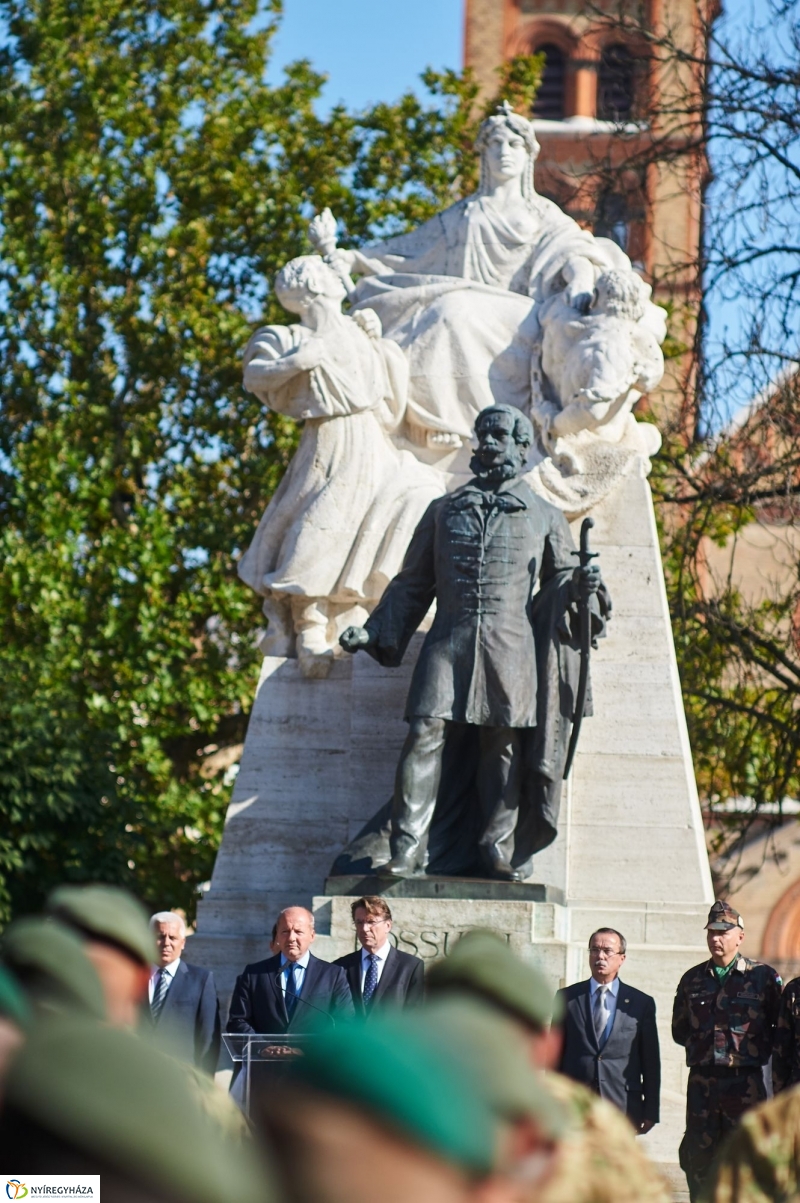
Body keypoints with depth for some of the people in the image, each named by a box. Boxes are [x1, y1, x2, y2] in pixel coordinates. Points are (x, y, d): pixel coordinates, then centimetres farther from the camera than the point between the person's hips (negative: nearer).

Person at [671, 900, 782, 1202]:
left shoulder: (763, 977, 1)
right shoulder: (692, 980, 12)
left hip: (747, 1080, -3)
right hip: (702, 1082, 3)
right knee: (698, 1155, 2)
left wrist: (759, 1048, -5)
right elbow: (679, 1031, 18)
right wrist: (703, 1042, 5)